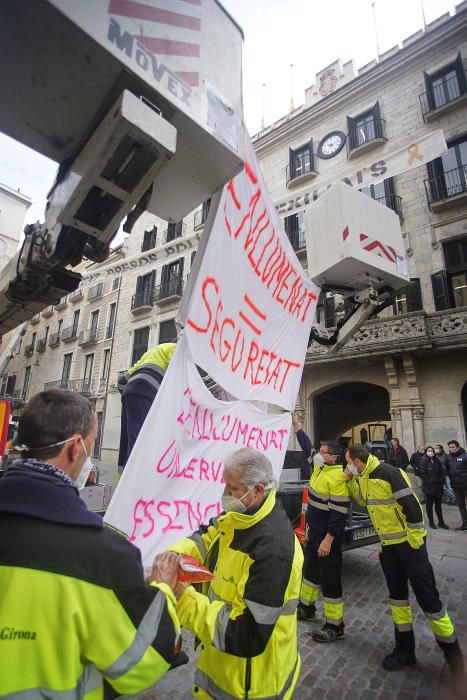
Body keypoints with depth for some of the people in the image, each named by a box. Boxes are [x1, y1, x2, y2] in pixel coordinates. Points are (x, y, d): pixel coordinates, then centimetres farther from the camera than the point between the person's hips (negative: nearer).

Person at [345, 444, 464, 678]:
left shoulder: (389, 473, -23)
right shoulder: (364, 478, 3)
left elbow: (412, 506, -22)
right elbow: (363, 500, 17)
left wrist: (413, 539, -16)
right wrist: (351, 481, 2)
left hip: (409, 542, -8)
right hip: (388, 545, 8)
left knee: (427, 596, 1)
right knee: (397, 595, 16)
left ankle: (453, 652, 22)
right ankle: (405, 649, 32)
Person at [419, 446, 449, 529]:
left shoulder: (437, 461, 8)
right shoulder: (423, 462, -6)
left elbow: (441, 472, 10)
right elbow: (423, 473, -12)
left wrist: (441, 481, -1)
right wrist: (428, 482, -16)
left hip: (438, 486, 5)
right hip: (429, 487, -5)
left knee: (438, 504, 14)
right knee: (429, 504, 6)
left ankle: (441, 522, 22)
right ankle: (431, 522, 15)